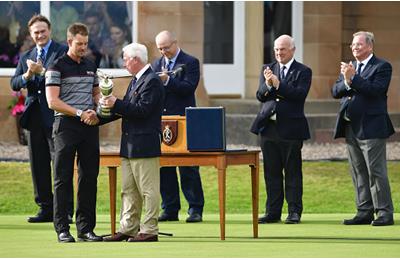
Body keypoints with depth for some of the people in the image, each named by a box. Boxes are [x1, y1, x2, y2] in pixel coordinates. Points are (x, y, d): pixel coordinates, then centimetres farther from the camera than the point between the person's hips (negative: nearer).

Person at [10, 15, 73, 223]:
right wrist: (27, 75, -10)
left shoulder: (62, 52, -1)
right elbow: (14, 84, 9)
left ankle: (66, 210, -3)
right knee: (38, 165, 8)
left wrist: (42, 71, -19)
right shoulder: (26, 57, 18)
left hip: (55, 115, -6)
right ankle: (46, 209, 14)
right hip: (34, 116, 6)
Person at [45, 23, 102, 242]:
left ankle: (86, 228, 11)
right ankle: (62, 229, 0)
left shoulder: (90, 66, 14)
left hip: (89, 126, 6)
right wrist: (79, 113, -16)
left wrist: (96, 112, 1)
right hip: (66, 125, -6)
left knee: (89, 178, 6)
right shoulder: (57, 67, -4)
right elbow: (53, 102, -11)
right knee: (63, 179, -2)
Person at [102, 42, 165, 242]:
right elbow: (128, 109, 18)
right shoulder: (136, 80, 17)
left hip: (145, 145, -10)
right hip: (130, 144, 10)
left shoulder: (152, 81, -14)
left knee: (148, 190, -4)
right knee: (129, 190, 12)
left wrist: (116, 104, -17)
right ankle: (128, 228, 17)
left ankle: (149, 230, -1)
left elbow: (142, 110, -21)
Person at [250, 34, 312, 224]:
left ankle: (294, 212, 5)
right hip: (268, 127, 4)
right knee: (271, 172, 7)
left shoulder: (303, 71, 0)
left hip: (291, 128, -4)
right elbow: (260, 95, 3)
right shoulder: (267, 69, 12)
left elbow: (300, 94, -14)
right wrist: (268, 85, -17)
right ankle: (273, 212, 12)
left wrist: (278, 84, -20)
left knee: (292, 172, 0)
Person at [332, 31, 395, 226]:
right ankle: (365, 212, 15)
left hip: (371, 127, -7)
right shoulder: (349, 67, 17)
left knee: (376, 171, -6)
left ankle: (384, 213, -2)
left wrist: (353, 78, -19)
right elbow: (336, 92, 8)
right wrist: (346, 81, -11)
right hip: (351, 128, 7)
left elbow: (376, 90, -19)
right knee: (358, 173, 9)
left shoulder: (382, 67, -4)